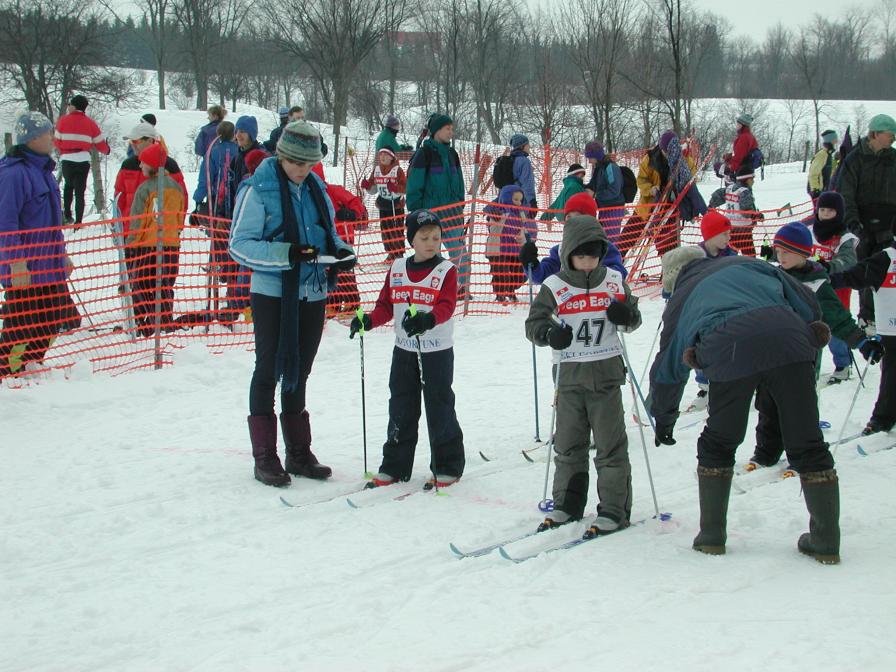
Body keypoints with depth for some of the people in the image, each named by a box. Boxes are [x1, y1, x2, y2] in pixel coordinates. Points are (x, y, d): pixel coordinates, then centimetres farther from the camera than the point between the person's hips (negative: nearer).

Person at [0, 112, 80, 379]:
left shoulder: (43, 169, 13)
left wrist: (62, 255, 25)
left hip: (49, 266, 9)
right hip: (24, 268, -9)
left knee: (54, 321, 14)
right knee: (23, 327, -4)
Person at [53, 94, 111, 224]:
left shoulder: (63, 120, -1)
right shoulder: (90, 123, 3)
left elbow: (57, 141, 4)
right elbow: (99, 143, 8)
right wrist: (106, 150, 30)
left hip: (67, 160, 0)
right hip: (83, 160, 0)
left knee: (69, 185, 23)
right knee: (80, 191, 5)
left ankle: (67, 214, 13)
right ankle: (78, 221, 0)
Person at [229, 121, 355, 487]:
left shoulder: (317, 189, 7)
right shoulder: (258, 190, -10)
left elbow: (328, 234, 17)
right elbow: (240, 245, -14)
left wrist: (341, 251, -5)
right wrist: (286, 254, -26)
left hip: (313, 294, 5)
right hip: (272, 294, -5)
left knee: (298, 373, 14)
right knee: (269, 372, 3)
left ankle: (299, 453, 24)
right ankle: (265, 457, 10)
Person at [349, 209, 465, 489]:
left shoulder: (446, 270, -6)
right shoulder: (397, 269, 7)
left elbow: (446, 306, -18)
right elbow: (386, 305, 8)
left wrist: (427, 319, -37)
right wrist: (368, 321, -11)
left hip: (437, 352, -4)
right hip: (404, 350, 4)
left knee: (439, 407, 0)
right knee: (401, 408, 9)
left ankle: (448, 467, 12)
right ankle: (394, 467, 18)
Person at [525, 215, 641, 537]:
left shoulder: (614, 281, 3)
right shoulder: (554, 287, -2)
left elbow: (633, 319, 14)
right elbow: (533, 323, -2)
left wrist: (626, 314, -10)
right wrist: (549, 333, -24)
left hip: (606, 373, 0)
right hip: (569, 375, 0)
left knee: (611, 443, 0)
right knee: (568, 443, 9)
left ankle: (615, 509, 7)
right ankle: (567, 504, 22)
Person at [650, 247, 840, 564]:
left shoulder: (680, 299, 31)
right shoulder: (744, 264, 33)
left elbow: (667, 369, 36)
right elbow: (806, 300, 24)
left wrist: (663, 421, 49)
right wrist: (811, 336, 37)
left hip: (730, 350, -1)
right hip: (788, 338, 1)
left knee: (718, 444, 20)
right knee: (807, 444, 10)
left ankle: (711, 535, 23)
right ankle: (826, 540, 12)